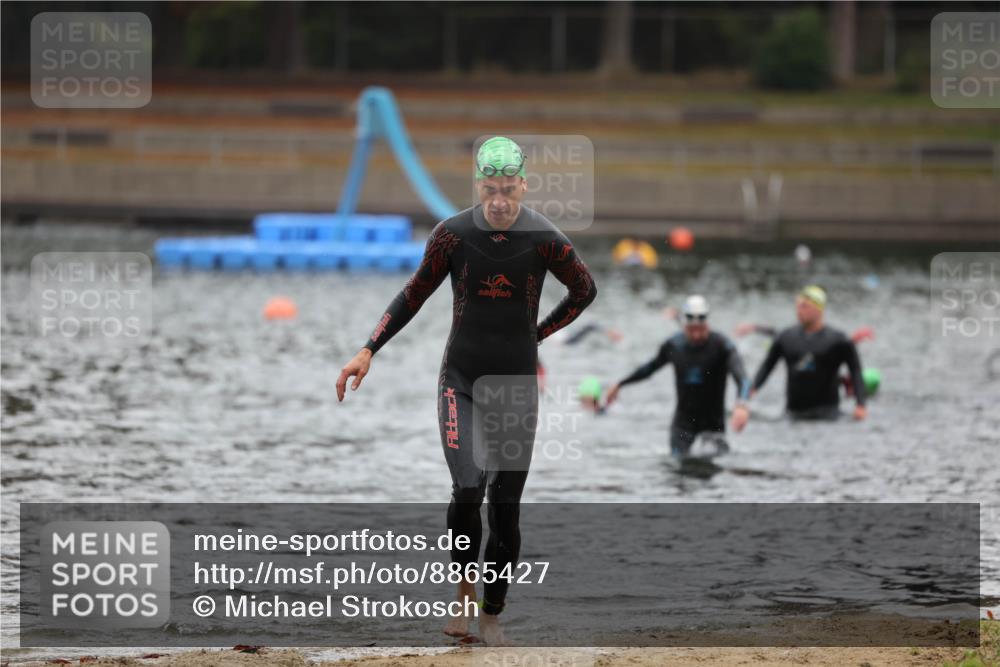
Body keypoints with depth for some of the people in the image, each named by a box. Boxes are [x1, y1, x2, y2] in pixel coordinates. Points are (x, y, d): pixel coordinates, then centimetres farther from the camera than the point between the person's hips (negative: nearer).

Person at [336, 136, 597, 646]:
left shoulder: (544, 239, -8)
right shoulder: (453, 234, -7)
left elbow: (585, 290, 9)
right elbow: (415, 294, 4)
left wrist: (537, 334, 8)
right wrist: (369, 350, -3)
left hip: (517, 385, 0)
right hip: (461, 380, 0)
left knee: (505, 505, 0)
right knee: (467, 490, -17)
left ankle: (492, 617, 13)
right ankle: (464, 591, 5)